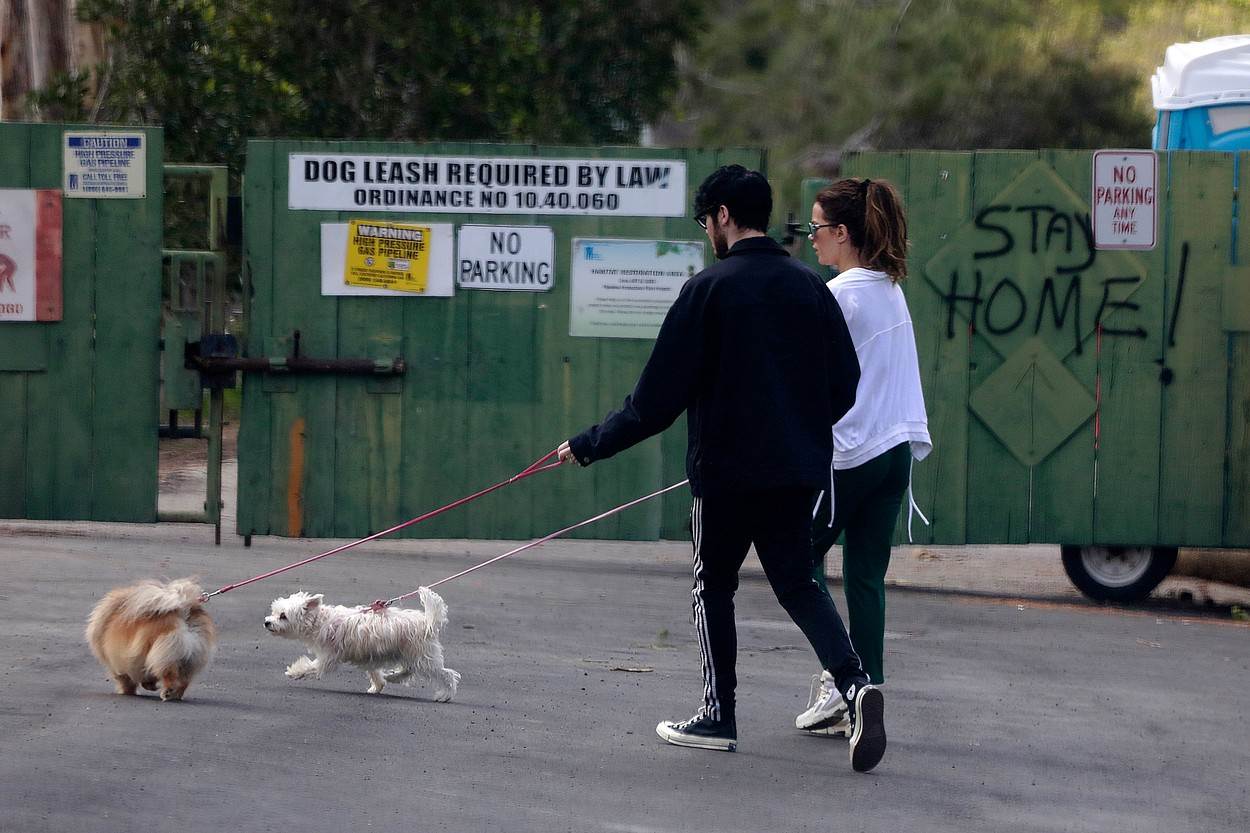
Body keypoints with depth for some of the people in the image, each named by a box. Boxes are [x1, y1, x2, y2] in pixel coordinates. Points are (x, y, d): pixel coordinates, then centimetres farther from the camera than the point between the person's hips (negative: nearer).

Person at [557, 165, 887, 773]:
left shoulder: (709, 288, -11)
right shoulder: (811, 288, 5)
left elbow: (658, 397, -13)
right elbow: (845, 385, 9)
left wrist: (589, 446, -3)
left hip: (727, 470, -5)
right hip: (799, 471, 5)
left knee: (713, 586, 12)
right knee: (798, 583, 13)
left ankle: (718, 717, 16)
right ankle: (852, 682, -11)